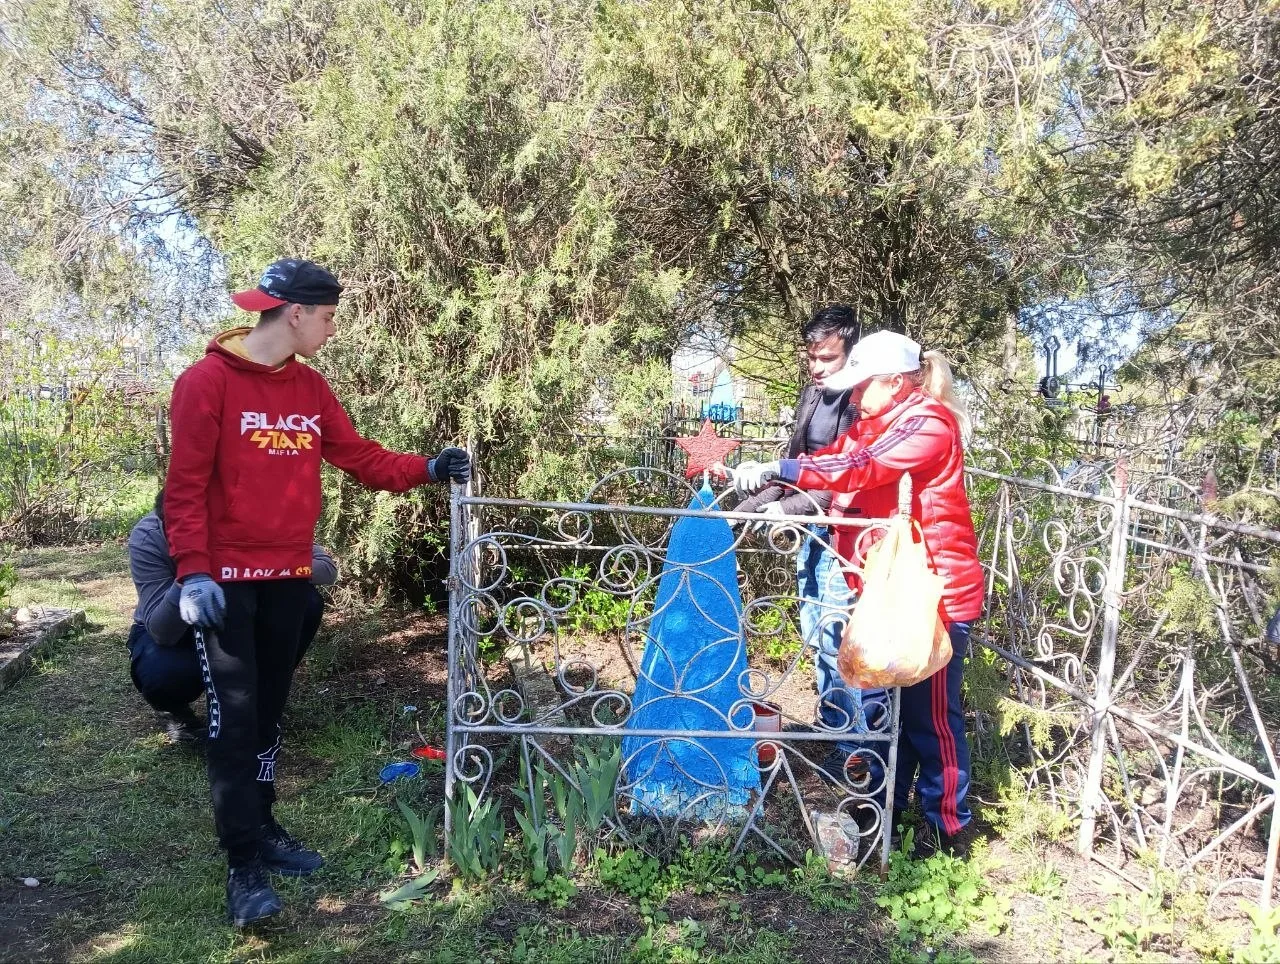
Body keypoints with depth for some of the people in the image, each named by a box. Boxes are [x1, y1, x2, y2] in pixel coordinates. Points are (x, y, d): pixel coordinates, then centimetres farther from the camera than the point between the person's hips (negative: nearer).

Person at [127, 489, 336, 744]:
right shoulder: (147, 539, -30)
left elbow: (326, 568, -27)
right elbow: (162, 633, -32)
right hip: (168, 634, -2)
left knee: (306, 603, -25)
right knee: (163, 672, -37)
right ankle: (172, 709, 3)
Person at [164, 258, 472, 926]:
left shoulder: (311, 388, 8)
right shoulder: (208, 381, -10)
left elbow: (361, 459, 9)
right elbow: (184, 486, -13)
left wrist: (426, 469, -2)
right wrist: (192, 570, -20)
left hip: (289, 575, 6)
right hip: (226, 578, -6)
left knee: (269, 710, 15)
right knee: (234, 715, -4)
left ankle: (261, 830, 29)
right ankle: (243, 865, 3)